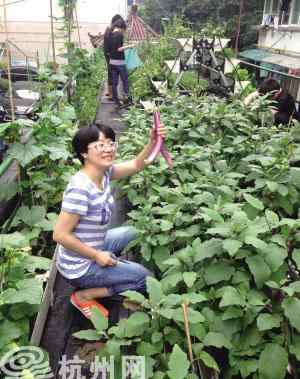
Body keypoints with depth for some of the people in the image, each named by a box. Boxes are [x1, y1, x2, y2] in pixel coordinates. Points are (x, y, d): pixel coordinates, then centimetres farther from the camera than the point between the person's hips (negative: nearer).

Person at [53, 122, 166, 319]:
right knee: (147, 279, 1)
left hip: (94, 247, 8)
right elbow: (60, 235, -29)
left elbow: (137, 165, -1)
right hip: (80, 267, -8)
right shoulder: (81, 189, -31)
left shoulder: (103, 172, -6)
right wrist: (96, 256, -20)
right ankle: (84, 295, 4)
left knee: (131, 233, 25)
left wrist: (153, 141, -19)